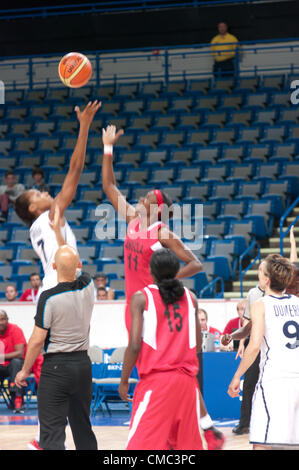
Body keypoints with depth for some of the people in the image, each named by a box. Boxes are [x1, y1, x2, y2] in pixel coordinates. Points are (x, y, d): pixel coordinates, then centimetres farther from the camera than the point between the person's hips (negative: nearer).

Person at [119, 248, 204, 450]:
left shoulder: (141, 298, -3)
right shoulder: (190, 297, 9)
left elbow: (135, 345, -9)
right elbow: (198, 345, 12)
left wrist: (124, 381, 0)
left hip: (155, 380, -4)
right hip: (187, 380, 4)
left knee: (142, 443, -6)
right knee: (189, 443, 12)